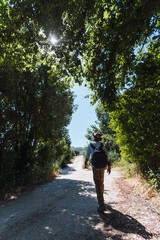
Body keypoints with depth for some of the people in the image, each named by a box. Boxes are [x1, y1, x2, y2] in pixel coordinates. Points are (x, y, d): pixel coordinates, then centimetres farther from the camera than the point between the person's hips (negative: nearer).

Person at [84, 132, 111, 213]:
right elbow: (106, 156, -1)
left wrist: (85, 164, 19)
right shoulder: (102, 145, 6)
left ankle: (101, 205, -8)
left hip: (95, 166, -5)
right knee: (101, 182, 20)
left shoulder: (90, 145, -2)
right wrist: (109, 166, 2)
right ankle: (101, 198, 38)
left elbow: (87, 156, 4)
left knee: (97, 185, -4)